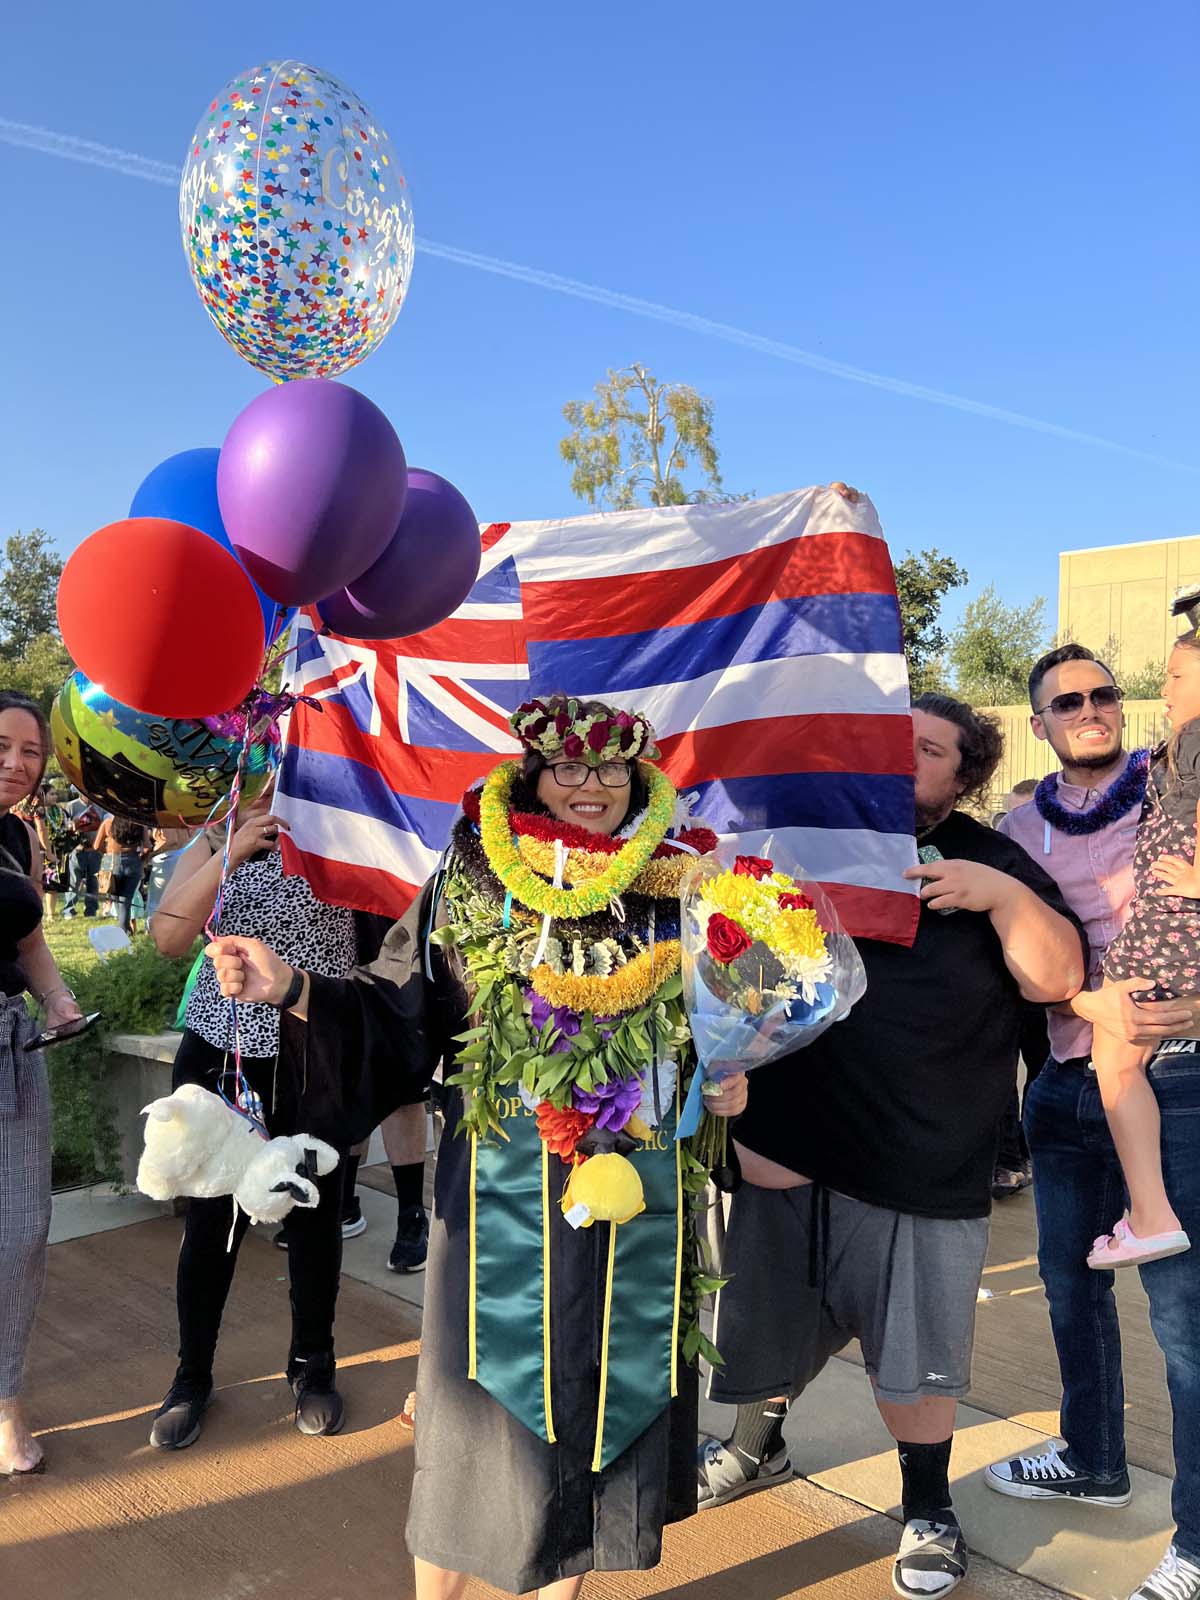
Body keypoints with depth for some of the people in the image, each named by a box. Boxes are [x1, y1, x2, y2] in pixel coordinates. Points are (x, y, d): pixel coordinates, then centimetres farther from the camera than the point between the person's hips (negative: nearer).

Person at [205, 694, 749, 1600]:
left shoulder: (680, 898, 2)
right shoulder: (466, 892, -3)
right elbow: (395, 1025, -5)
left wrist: (731, 1081, -3)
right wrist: (291, 990, -18)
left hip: (640, 1210, 3)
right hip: (503, 1208, -2)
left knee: (605, 1406, 16)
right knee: (490, 1419, 9)